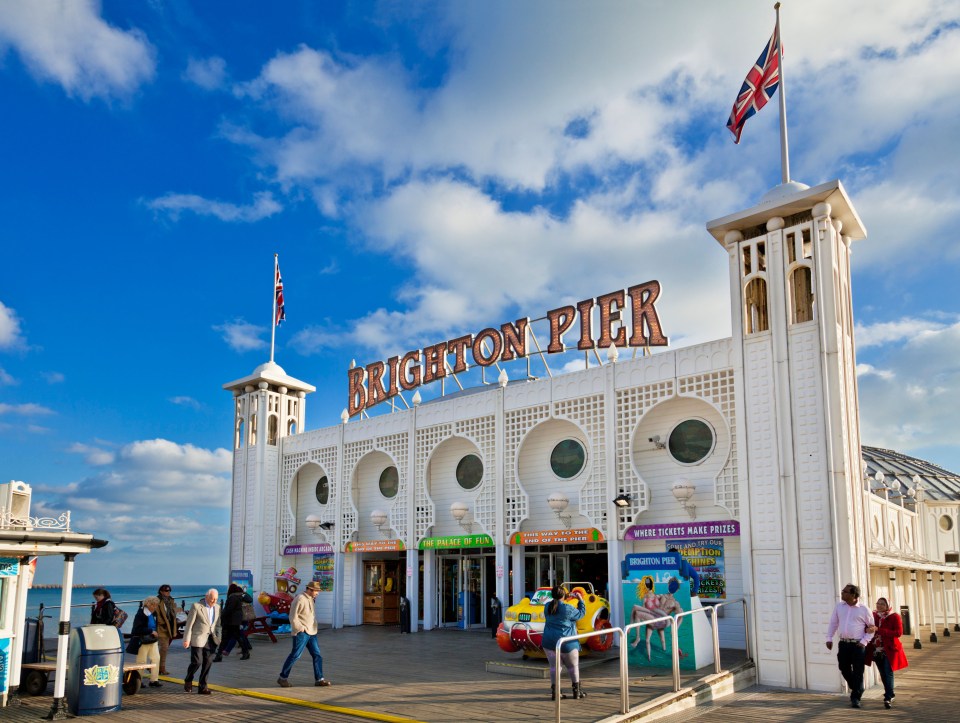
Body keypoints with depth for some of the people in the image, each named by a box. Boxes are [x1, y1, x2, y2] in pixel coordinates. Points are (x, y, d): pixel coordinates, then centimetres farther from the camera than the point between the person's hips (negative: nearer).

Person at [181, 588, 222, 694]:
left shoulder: (217, 607, 9)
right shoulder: (197, 606, -7)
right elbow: (189, 624, -7)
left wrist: (218, 638, 10)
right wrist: (187, 639, -10)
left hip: (210, 640, 5)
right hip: (198, 639, -5)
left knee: (208, 663, 2)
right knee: (197, 662, -8)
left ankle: (203, 687, 11)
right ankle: (188, 681, 19)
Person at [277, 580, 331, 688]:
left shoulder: (310, 599, 13)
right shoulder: (299, 599, -15)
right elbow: (293, 617, -17)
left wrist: (314, 628, 14)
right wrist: (300, 629, -16)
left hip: (311, 632, 9)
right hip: (301, 633, -9)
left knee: (317, 654, 5)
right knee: (295, 655, -4)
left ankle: (319, 679, 9)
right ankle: (283, 677, 10)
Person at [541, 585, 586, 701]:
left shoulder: (547, 607, 2)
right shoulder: (567, 609, -16)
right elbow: (581, 613, -1)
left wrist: (566, 598, 26)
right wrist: (580, 600, 11)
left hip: (549, 642, 4)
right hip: (566, 643, -4)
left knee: (554, 666, 9)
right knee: (573, 666, 13)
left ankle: (554, 691, 4)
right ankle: (577, 690, 21)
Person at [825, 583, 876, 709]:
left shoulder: (864, 609, -6)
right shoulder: (839, 606, 6)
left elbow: (872, 627, 1)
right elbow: (833, 622, 13)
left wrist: (864, 641, -8)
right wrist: (829, 638, 8)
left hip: (858, 645, -4)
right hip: (843, 644, 4)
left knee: (857, 672, -2)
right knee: (844, 669, 8)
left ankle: (855, 698, 8)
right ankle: (857, 689, 32)